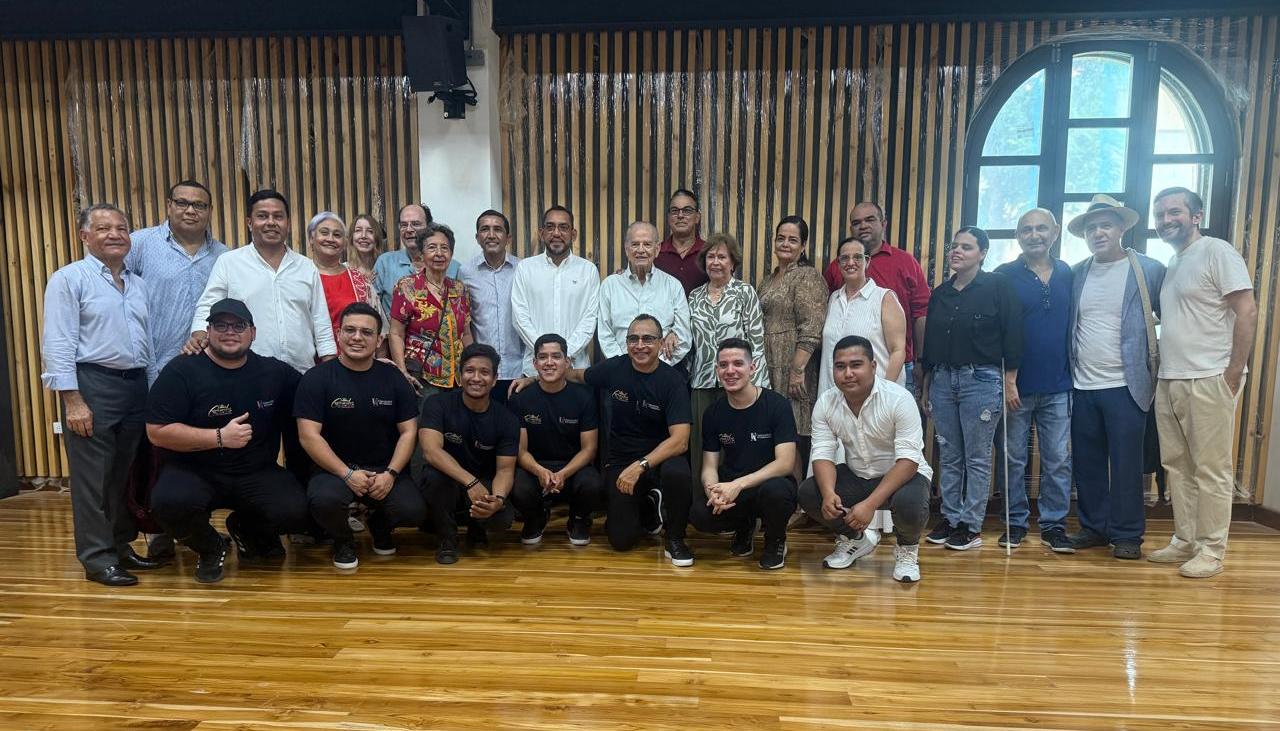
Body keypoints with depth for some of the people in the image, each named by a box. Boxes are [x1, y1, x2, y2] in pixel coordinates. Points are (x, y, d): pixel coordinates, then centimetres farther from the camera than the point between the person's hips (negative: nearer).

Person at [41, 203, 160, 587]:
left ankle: (122, 545, 26)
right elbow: (58, 344, -10)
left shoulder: (139, 283, 14)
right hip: (92, 385, -6)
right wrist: (73, 401, -16)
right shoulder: (69, 278, -4)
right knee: (94, 477, 0)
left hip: (136, 385, 6)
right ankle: (98, 559, 9)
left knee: (128, 474, 13)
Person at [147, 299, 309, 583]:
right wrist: (220, 437, -20)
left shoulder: (276, 372, 2)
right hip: (194, 472, -2)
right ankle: (210, 548, 4)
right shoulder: (181, 372, -6)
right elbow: (157, 432, -11)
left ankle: (246, 529, 17)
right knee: (170, 502, -35)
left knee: (295, 512, -23)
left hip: (257, 474, 2)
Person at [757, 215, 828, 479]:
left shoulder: (807, 277, -6)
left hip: (792, 368, -8)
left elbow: (811, 330, -16)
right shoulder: (768, 281, 19)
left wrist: (798, 370, -21)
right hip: (767, 369, 8)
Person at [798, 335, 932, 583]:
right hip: (856, 476, 4)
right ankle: (855, 538, 12)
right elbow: (823, 455, -11)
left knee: (910, 504, -36)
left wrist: (871, 503, -37)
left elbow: (908, 460, -26)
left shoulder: (899, 399, -23)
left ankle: (907, 547, 2)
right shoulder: (825, 404, -10)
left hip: (902, 474, -4)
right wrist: (828, 493, -33)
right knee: (808, 493, -18)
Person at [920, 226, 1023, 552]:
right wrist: (925, 387, 15)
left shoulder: (998, 286, -2)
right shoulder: (940, 293, 12)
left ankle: (971, 526, 10)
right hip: (942, 379, 5)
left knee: (977, 458, 2)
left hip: (981, 380, -5)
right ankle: (950, 519, 19)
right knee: (949, 457, 9)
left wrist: (1010, 381, -7)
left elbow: (1012, 336, -5)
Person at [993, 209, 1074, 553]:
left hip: (1058, 388, 2)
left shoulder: (1069, 275, 8)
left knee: (1057, 460, 6)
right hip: (1016, 385, -2)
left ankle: (1053, 524, 18)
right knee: (1014, 458, 7)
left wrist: (1074, 374, 7)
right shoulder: (1004, 276, -2)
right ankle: (1015, 522, 19)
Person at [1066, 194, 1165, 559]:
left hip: (1125, 386, -4)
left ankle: (1127, 535, 14)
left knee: (1125, 465, 1)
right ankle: (1093, 526, 23)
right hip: (1082, 387, 4)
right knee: (1086, 464, 10)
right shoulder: (1075, 275, 9)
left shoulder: (1150, 270, -1)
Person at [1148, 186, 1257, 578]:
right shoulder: (1169, 264, 17)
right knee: (1177, 466, 12)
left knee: (1211, 470, 0)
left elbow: (1247, 312, -12)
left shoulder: (1217, 252, -5)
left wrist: (1233, 374, -14)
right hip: (1168, 382, 8)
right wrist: (1160, 369, 12)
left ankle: (1211, 550, 8)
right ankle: (1185, 541, 22)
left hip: (1208, 381, -8)